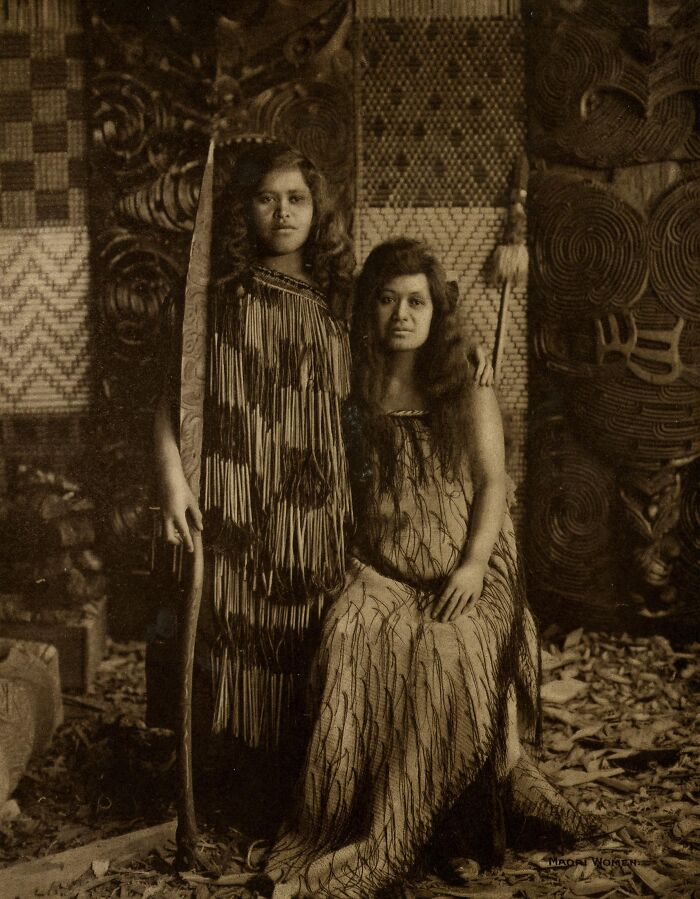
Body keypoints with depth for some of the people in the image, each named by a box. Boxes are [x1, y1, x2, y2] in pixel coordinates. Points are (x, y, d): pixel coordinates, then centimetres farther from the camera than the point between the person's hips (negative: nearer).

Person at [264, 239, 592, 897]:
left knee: (447, 650, -32)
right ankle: (329, 833, -22)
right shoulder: (352, 394, 11)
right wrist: (353, 562, -3)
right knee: (351, 640, -31)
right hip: (379, 571, 1)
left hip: (461, 571, -1)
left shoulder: (468, 393, 9)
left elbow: (492, 482, 3)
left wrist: (475, 565, -12)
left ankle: (384, 846, -24)